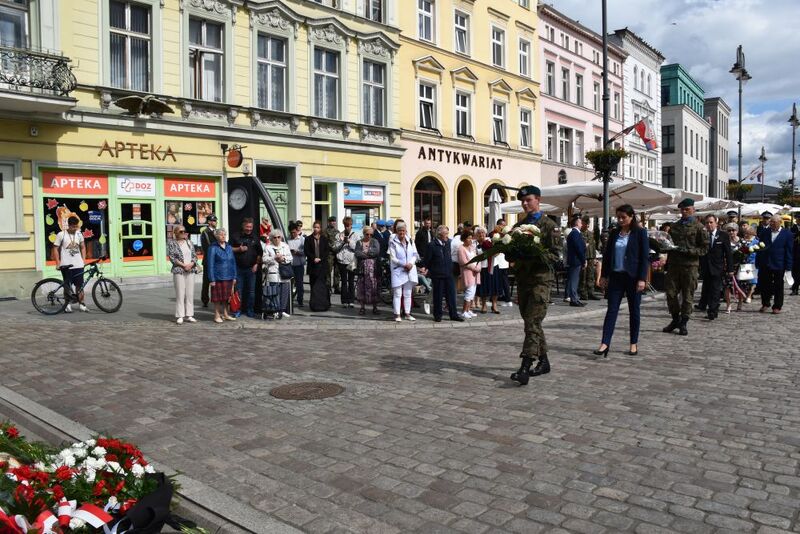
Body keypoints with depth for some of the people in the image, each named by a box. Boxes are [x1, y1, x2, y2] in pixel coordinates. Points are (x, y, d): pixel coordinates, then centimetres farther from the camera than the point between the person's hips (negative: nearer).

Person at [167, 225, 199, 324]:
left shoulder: (189, 243, 13)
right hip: (178, 271, -4)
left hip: (191, 271, 4)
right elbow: (172, 257, -7)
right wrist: (183, 265, -15)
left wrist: (191, 264, -10)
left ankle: (189, 315, 10)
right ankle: (180, 316, 2)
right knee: (180, 293, -4)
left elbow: (195, 256, 10)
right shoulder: (172, 243, 1)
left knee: (190, 293, 4)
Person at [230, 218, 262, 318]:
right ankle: (238, 310, 10)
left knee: (251, 290, 4)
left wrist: (256, 264, -1)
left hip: (251, 268, 1)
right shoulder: (236, 237, 5)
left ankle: (250, 310, 13)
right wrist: (238, 249, -10)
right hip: (239, 268, -1)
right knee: (238, 290, 2)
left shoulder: (255, 237, 8)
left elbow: (260, 252, 9)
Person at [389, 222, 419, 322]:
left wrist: (411, 263, -10)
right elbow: (393, 258, -9)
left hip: (410, 270, 4)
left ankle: (407, 314, 16)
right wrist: (404, 264, -16)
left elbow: (415, 254, 9)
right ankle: (397, 314, 2)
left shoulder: (410, 241, 8)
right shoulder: (393, 242, -6)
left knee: (408, 294, 10)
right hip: (398, 271, -4)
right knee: (397, 294, -3)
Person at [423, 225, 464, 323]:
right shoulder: (432, 245, -9)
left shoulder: (448, 243, 9)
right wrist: (428, 271, -4)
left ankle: (453, 314, 13)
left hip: (449, 274, 5)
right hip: (437, 275, -5)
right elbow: (426, 261, -6)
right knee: (438, 296, 4)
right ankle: (437, 315, 15)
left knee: (451, 294, 6)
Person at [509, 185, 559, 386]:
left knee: (533, 322, -14)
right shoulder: (518, 226, 16)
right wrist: (513, 259, -5)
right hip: (522, 278, 7)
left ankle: (525, 369, -19)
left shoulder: (548, 224, -2)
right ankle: (543, 361, 25)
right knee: (531, 322, 12)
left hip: (541, 278, -7)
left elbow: (554, 254, -6)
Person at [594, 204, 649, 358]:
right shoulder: (614, 233, 9)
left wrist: (642, 279, -13)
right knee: (611, 310, -2)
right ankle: (605, 343, -4)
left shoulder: (640, 233, -4)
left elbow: (645, 257, -7)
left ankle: (634, 344, 16)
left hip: (633, 277, -3)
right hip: (616, 276, 3)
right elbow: (607, 255, 12)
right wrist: (603, 275, 7)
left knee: (634, 311, 7)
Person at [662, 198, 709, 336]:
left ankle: (683, 324, 10)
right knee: (670, 293, 2)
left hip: (690, 265, -4)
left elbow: (704, 248, -2)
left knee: (687, 295, 1)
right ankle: (675, 319, 19)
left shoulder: (699, 227, 1)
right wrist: (666, 265, 14)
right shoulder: (675, 226, 15)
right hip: (674, 264, 4)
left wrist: (688, 251, -17)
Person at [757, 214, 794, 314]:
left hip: (779, 265, -3)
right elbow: (760, 248, 9)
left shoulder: (787, 234, -2)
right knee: (764, 285, 7)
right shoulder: (764, 233, 6)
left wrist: (788, 267, -7)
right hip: (765, 265, 3)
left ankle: (777, 306, 16)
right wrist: (758, 263, 3)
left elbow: (789, 252, -3)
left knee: (778, 287, 7)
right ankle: (765, 304, 24)